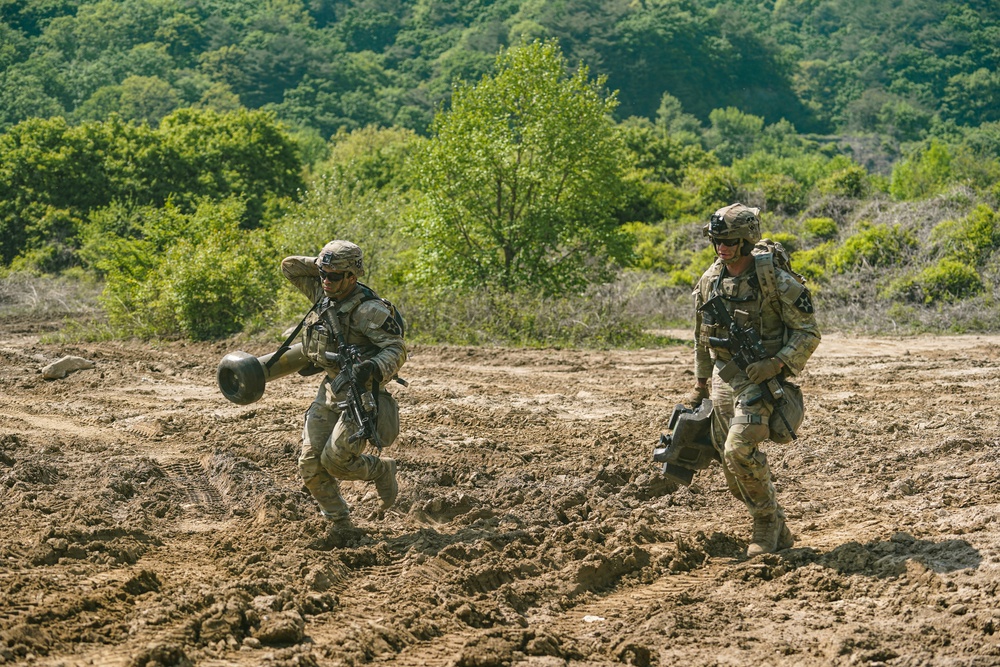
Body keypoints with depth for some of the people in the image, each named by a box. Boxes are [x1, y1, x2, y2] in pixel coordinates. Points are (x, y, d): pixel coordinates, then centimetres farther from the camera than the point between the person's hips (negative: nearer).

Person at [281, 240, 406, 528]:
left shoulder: (369, 310, -18)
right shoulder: (323, 294, 4)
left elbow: (397, 349, -22)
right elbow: (289, 266, 13)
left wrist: (373, 367, -40)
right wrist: (321, 264, 2)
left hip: (361, 392, -8)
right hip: (329, 390, 8)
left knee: (334, 460, -14)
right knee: (310, 465, 1)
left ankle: (382, 471, 16)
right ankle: (339, 524, 17)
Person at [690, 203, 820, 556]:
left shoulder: (777, 282, -14)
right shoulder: (709, 282, 4)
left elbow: (809, 333, -10)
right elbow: (702, 337, 17)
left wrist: (776, 364, -23)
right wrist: (700, 385, 19)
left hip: (761, 379, -6)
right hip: (724, 379, 6)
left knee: (739, 450, -24)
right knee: (734, 471, 7)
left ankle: (767, 521, -2)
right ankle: (779, 533, 23)